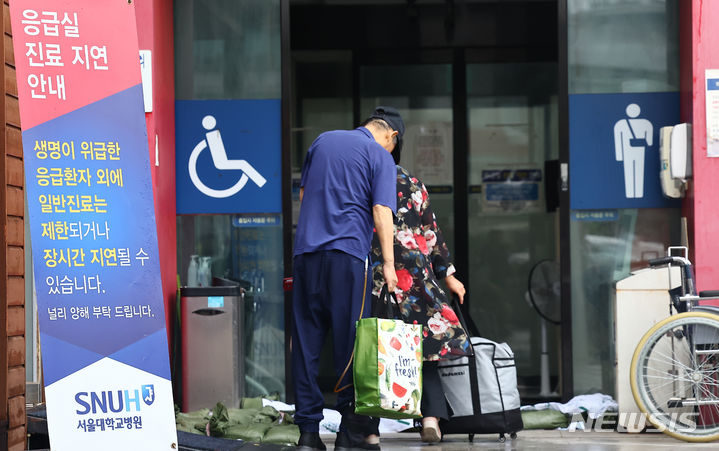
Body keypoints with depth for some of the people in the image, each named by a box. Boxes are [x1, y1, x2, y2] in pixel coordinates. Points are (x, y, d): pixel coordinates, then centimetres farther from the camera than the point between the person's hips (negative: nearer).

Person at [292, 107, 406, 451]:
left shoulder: (322, 141, 17)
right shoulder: (380, 156, 1)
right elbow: (382, 212, -7)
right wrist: (388, 263, -6)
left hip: (306, 251, 5)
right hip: (347, 254, -5)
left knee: (306, 341, 5)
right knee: (350, 341, 1)